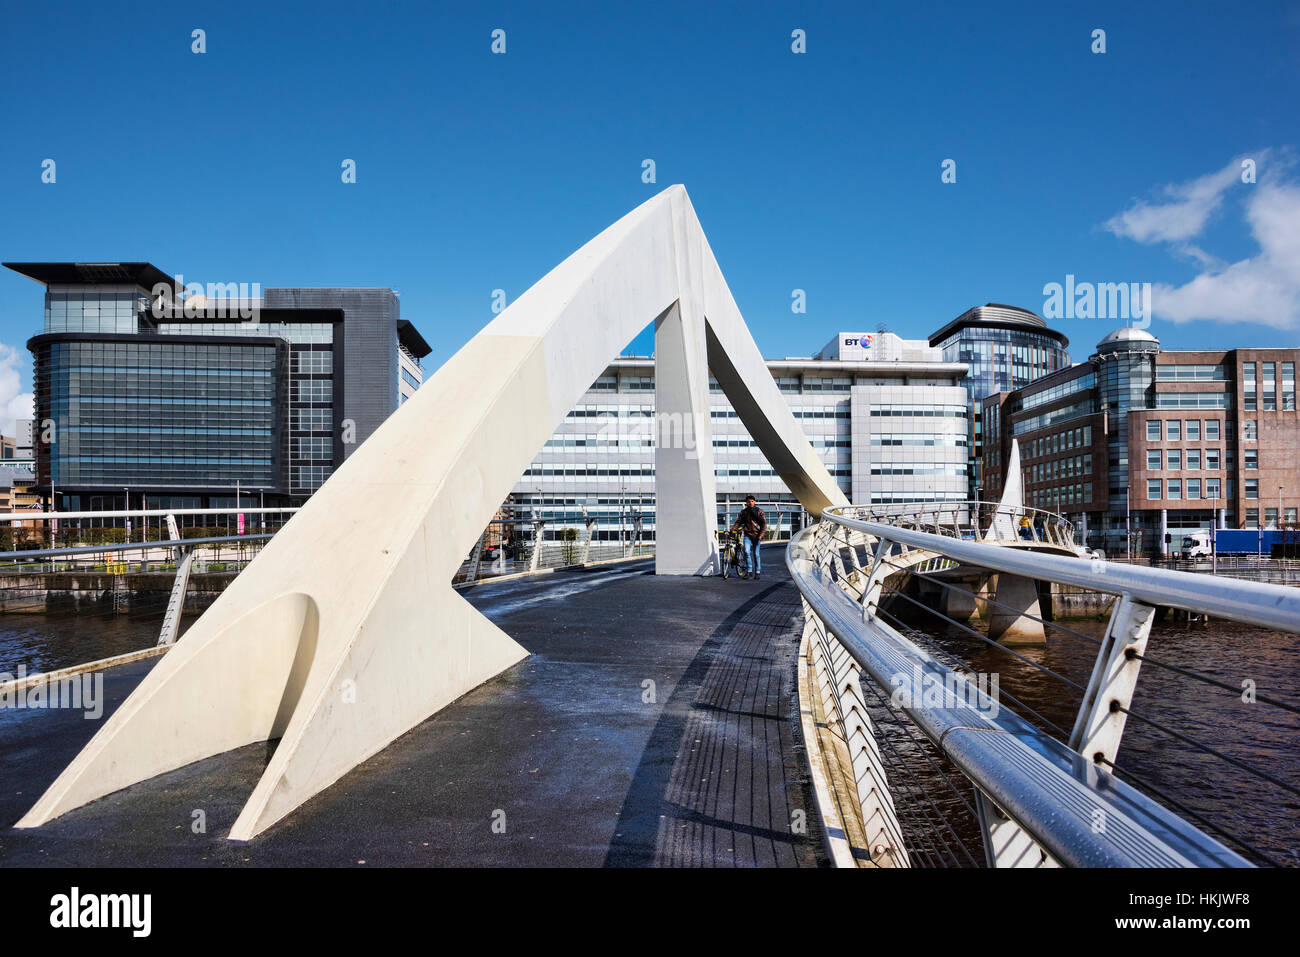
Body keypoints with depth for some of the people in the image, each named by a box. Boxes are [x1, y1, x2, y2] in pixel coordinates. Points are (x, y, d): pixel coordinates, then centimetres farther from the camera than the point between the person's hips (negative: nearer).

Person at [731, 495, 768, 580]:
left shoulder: (759, 511, 3)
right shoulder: (743, 512, 9)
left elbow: (764, 523, 0)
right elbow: (738, 522, 10)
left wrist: (761, 534, -11)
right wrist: (732, 529, -7)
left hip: (756, 535, -1)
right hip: (747, 535, 2)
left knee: (756, 554, 0)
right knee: (746, 551, -17)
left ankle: (757, 572, 11)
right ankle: (748, 570, -7)